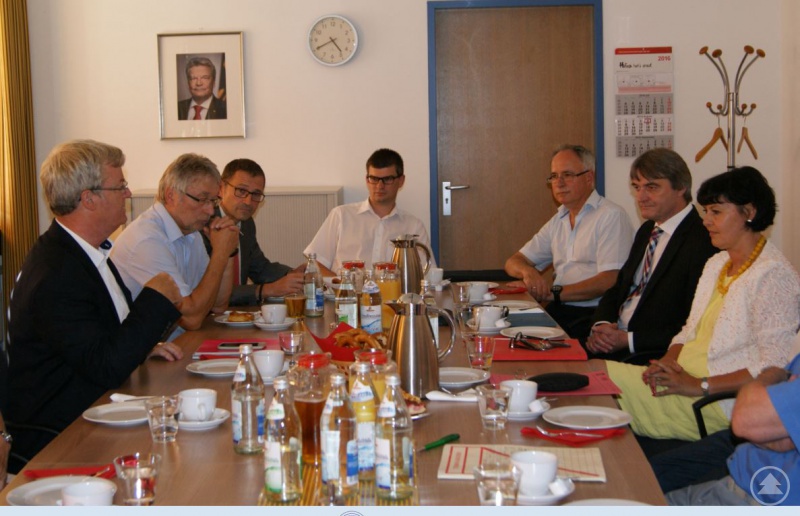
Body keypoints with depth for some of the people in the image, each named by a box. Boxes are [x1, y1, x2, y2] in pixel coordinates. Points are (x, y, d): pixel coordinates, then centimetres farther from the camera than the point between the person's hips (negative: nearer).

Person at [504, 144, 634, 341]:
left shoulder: (611, 216, -3)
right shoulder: (558, 221, 21)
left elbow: (609, 281, -14)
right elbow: (513, 263, 19)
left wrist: (554, 292, -16)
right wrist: (528, 271, -6)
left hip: (594, 316, -6)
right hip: (559, 311, 7)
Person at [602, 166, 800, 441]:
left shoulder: (774, 275, -11)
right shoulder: (717, 264, 17)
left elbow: (773, 367, -19)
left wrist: (699, 386, -22)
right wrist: (667, 361, -1)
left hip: (722, 399, -9)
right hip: (681, 376, 9)